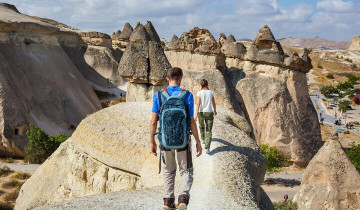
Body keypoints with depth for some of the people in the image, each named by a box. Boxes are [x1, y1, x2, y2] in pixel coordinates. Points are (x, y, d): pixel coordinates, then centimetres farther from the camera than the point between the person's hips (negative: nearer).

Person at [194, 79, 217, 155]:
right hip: (209, 113, 0)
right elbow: (214, 103, 9)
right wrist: (215, 110, 27)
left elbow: (198, 104, -17)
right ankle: (207, 148, -19)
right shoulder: (211, 92, -1)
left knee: (201, 126, 31)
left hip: (201, 112, 0)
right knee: (208, 131, -3)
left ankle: (203, 139, 53)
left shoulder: (199, 93, -8)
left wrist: (196, 114, -19)